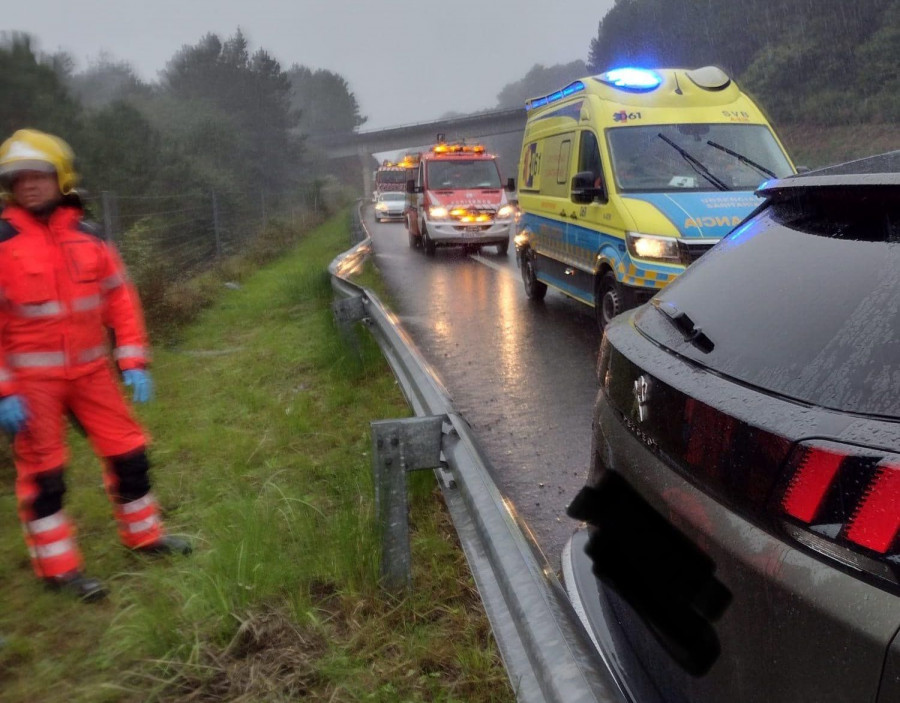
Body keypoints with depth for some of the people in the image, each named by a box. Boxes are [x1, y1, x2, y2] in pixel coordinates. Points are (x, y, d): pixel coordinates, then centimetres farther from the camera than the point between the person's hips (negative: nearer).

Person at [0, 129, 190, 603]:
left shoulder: (87, 237, 3)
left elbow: (120, 299, 7)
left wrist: (133, 362, 1)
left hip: (91, 369, 4)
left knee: (127, 450, 9)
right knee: (43, 471, 4)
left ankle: (143, 534, 29)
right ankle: (58, 567, 18)